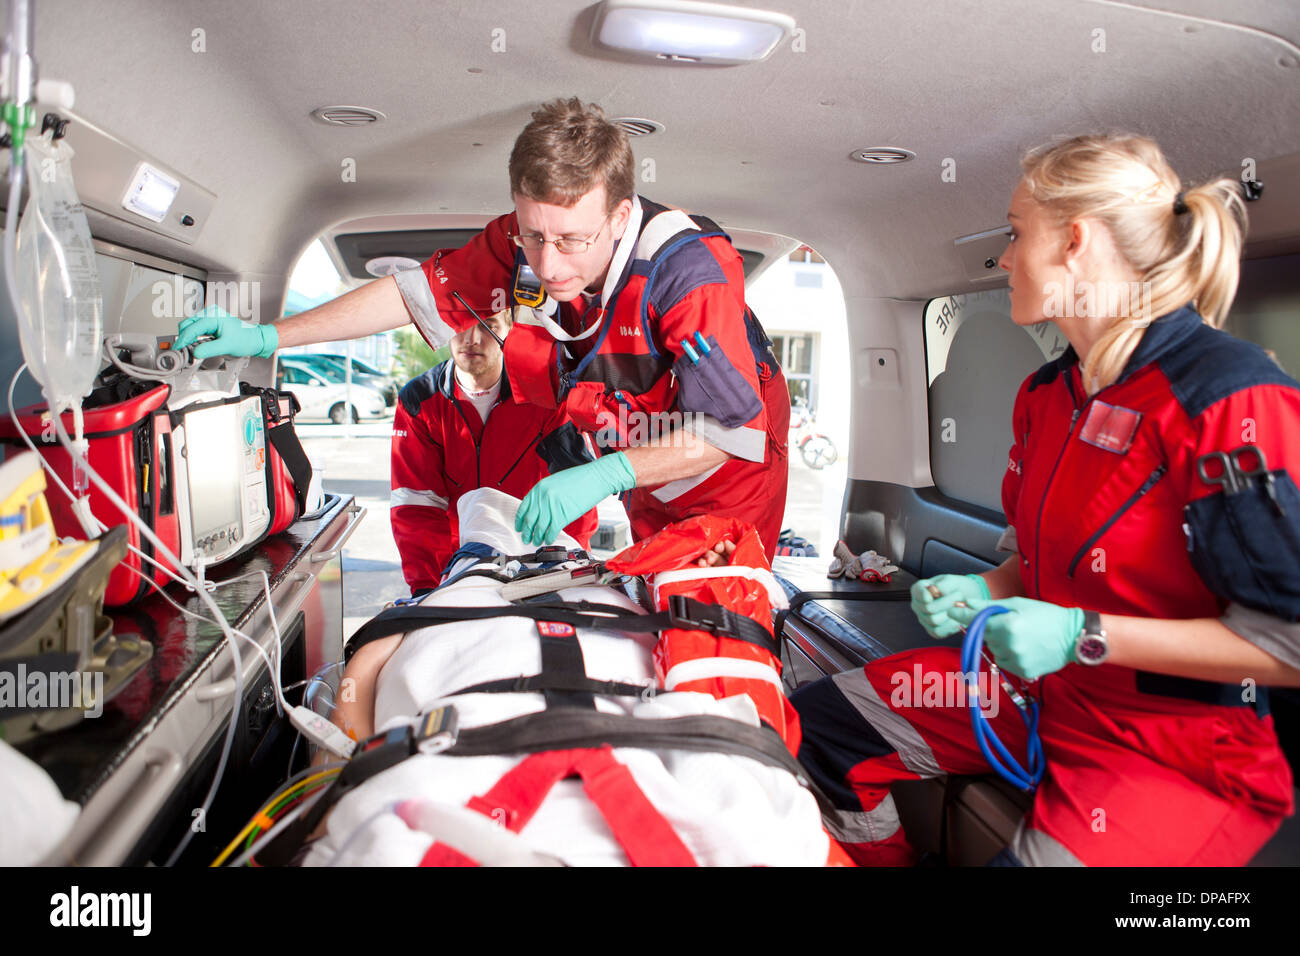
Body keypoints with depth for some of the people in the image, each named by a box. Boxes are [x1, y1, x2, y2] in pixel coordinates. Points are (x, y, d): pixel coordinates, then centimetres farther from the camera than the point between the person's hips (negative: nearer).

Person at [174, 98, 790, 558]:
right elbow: (416, 292, -8)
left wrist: (604, 476, -47)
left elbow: (732, 432, -36)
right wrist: (267, 337, -9)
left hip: (732, 471, -4)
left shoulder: (691, 272, -37)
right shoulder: (519, 247, -21)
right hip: (639, 470, 4)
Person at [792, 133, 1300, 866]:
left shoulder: (1231, 396, -21)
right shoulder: (1048, 393, 6)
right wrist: (985, 594, -2)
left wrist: (1082, 636, -23)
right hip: (1043, 685, 8)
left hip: (1184, 748, -7)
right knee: (820, 723, 2)